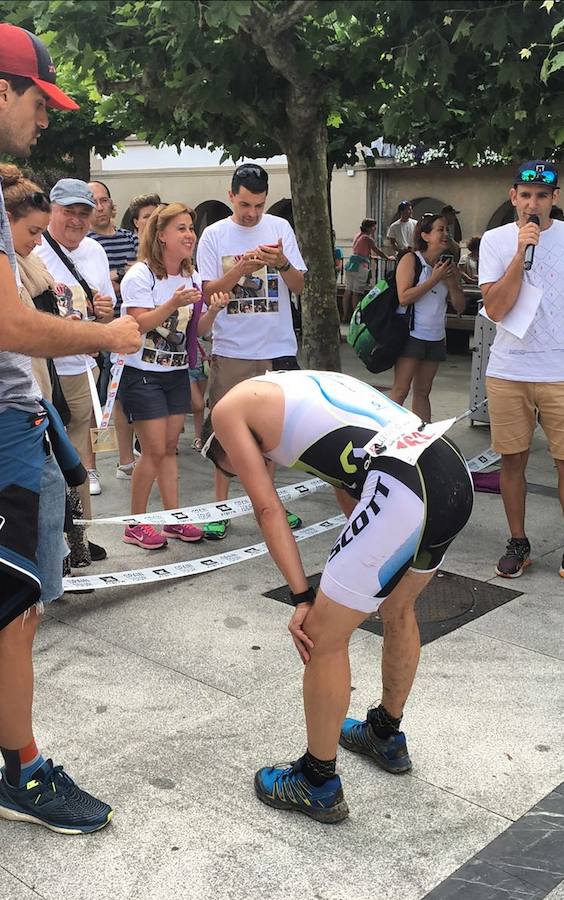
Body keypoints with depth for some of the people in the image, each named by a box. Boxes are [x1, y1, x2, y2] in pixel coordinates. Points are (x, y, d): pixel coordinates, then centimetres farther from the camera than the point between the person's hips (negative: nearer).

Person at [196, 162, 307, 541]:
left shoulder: (280, 228, 4)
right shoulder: (214, 235, -1)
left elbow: (299, 286, 2)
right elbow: (208, 292, -5)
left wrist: (282, 262, -17)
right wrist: (241, 268, -19)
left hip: (277, 346, 2)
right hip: (231, 349, -2)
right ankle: (221, 505, 11)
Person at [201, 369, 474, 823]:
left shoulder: (229, 409, 13)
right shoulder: (295, 387, 35)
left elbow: (268, 510, 6)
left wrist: (303, 598, 9)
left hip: (402, 492, -9)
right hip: (457, 478, 9)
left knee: (324, 636, 8)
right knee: (397, 609, 31)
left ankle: (318, 785, 25)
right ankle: (387, 735, 51)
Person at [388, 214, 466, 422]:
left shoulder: (449, 265, 12)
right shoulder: (411, 260, -5)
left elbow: (460, 307, 11)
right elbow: (404, 297, -18)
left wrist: (452, 283, -6)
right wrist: (434, 279, -17)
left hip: (436, 338, 6)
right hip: (411, 335, -6)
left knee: (422, 391, 10)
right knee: (400, 390, -8)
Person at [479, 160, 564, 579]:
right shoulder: (496, 240, 2)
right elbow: (496, 309, -8)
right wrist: (521, 253, -15)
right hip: (507, 372, 1)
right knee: (512, 460, 9)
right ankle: (518, 543, 23)